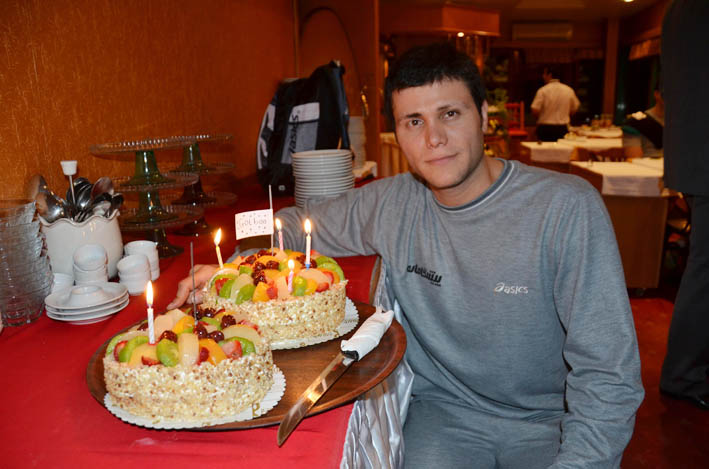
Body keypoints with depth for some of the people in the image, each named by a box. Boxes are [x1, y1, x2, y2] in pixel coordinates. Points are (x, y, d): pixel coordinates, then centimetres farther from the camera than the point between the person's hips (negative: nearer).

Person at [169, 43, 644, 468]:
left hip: (549, 423, 0)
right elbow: (296, 223, 10)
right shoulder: (389, 205, -7)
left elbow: (609, 375, -13)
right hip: (446, 412, 1)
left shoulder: (567, 208, -16)